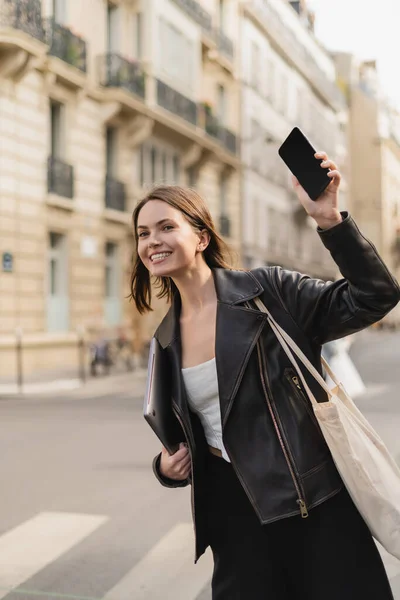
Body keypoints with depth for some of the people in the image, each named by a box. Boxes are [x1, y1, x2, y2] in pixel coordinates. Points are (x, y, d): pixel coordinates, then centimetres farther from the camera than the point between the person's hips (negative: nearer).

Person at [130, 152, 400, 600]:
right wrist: (167, 466, -1)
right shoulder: (168, 337, 7)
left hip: (313, 500, -4)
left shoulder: (267, 291, -9)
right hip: (232, 508, 5)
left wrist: (330, 221, -27)